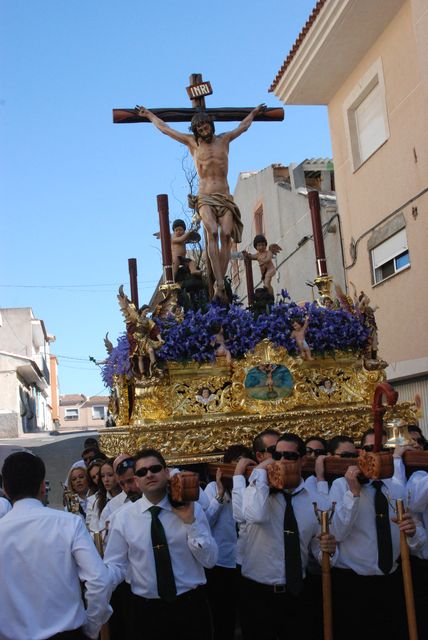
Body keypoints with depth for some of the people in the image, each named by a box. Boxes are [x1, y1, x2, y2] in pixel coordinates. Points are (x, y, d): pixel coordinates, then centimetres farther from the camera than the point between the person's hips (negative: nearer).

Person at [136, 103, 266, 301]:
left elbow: (243, 126, 35)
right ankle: (220, 284, -36)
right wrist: (149, 114, 34)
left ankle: (219, 282, -22)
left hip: (225, 198, 2)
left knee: (226, 234, -20)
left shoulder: (224, 139, 16)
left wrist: (253, 113, 50)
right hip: (205, 198, -2)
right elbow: (165, 129, 24)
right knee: (212, 232, -26)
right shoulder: (192, 142, 13)